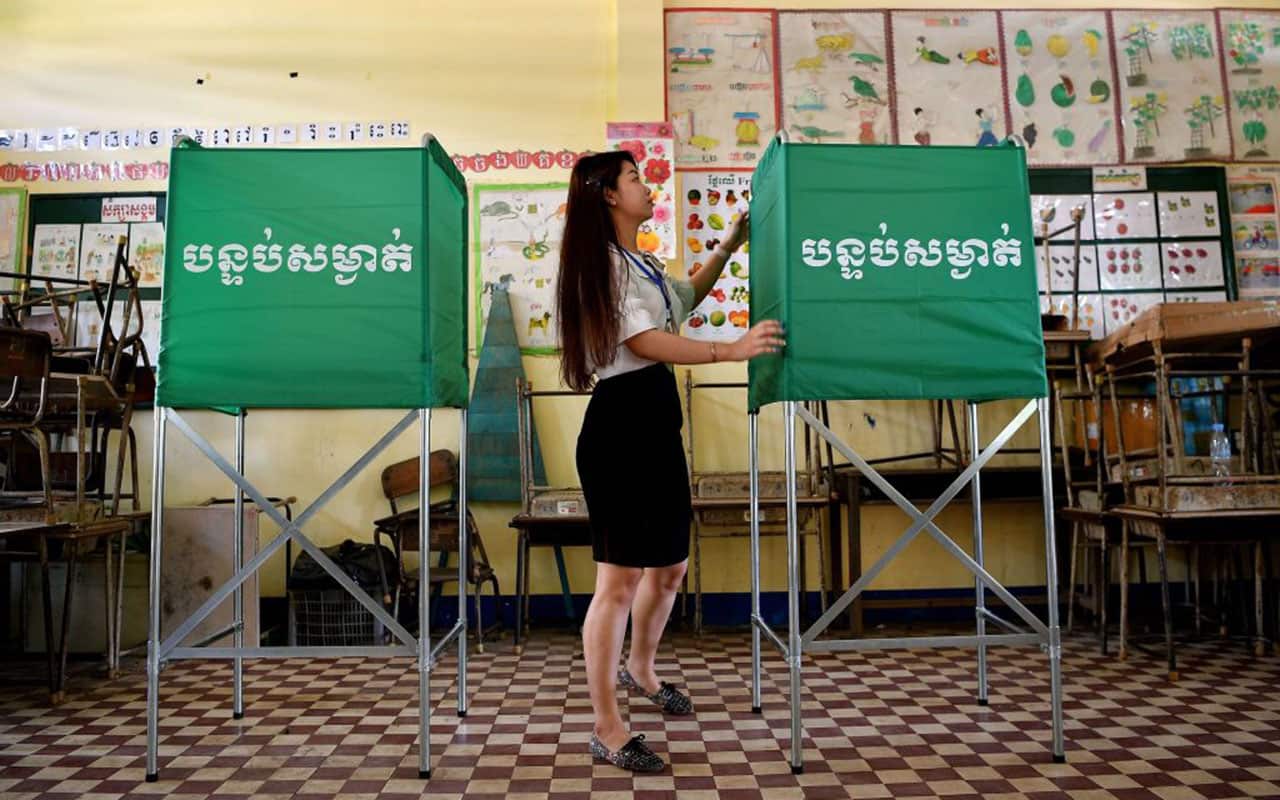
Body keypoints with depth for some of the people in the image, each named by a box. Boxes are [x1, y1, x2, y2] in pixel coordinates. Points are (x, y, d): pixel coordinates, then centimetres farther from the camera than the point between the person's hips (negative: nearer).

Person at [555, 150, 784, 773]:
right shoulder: (601, 262, -10)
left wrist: (731, 243, 36)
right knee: (620, 579, -6)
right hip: (619, 423, -10)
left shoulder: (642, 263, 19)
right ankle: (607, 731, 5)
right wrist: (731, 349, -25)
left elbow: (685, 298, 38)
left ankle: (639, 671, 42)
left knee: (670, 566, 18)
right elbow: (648, 343, -20)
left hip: (659, 420, 10)